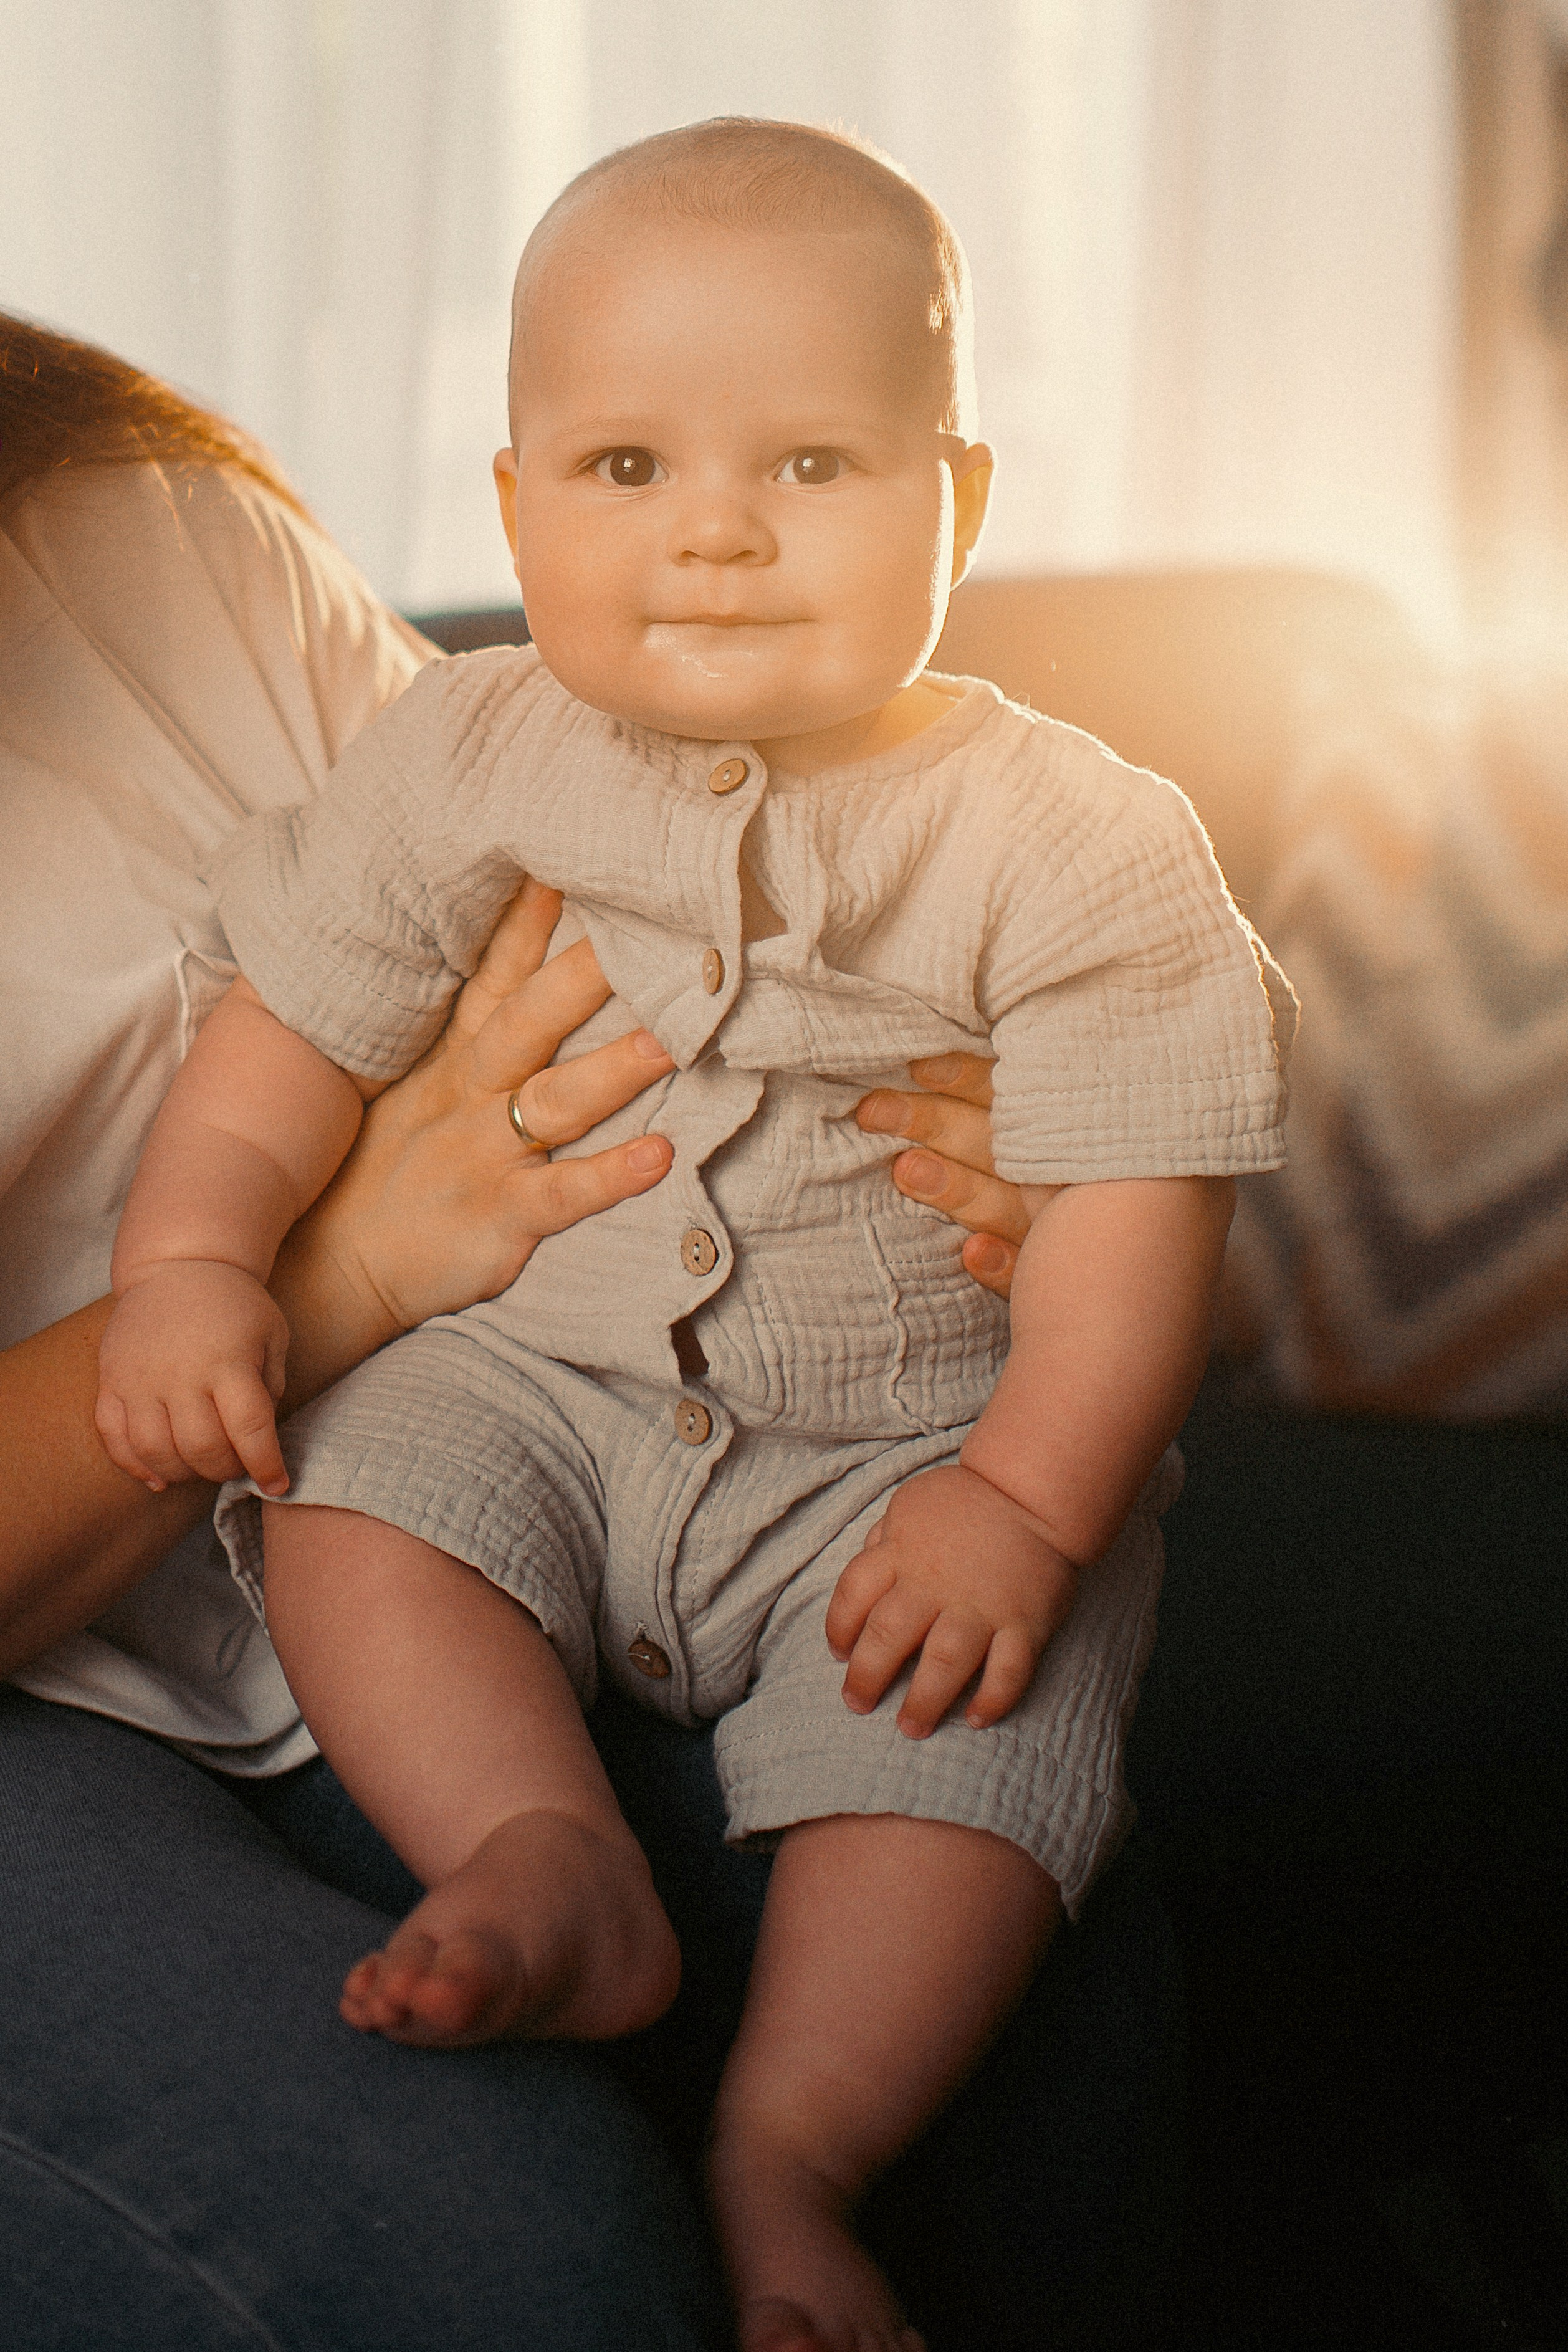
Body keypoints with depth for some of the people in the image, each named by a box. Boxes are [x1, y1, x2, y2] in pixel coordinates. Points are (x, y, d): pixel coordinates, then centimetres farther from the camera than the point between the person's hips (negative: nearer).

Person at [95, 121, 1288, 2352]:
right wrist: (193, 1256, -10)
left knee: (965, 1718, -24)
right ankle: (556, 1865, -25)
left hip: (910, 1448, -3)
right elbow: (298, 1018, 5)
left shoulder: (1071, 846, -12)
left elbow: (1131, 1191, -14)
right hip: (538, 1385, 3)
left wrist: (1023, 1499, -23)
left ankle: (789, 2154, -19)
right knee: (349, 1507, -19)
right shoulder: (474, 763, -3)